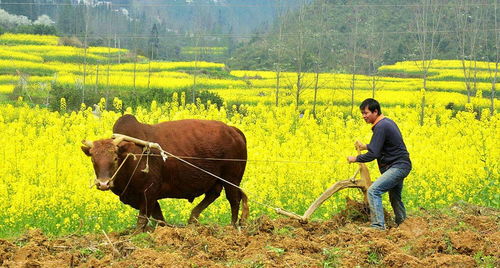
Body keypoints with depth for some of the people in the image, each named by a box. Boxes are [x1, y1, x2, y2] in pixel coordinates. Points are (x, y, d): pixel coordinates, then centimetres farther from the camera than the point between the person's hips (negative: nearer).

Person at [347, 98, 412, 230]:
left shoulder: (380, 127, -21)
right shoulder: (387, 122, 11)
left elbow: (373, 154, -23)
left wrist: (355, 158, -10)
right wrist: (365, 146, 15)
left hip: (397, 167, -11)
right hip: (400, 165, 11)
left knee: (373, 190, -21)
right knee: (395, 198, 25)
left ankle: (378, 226, -25)